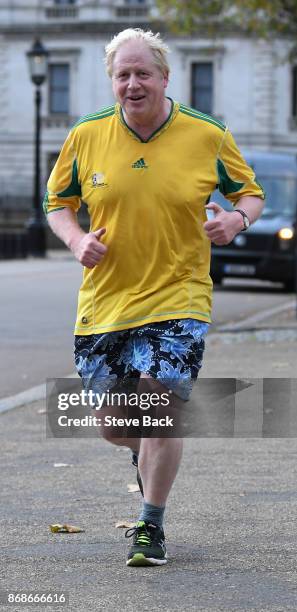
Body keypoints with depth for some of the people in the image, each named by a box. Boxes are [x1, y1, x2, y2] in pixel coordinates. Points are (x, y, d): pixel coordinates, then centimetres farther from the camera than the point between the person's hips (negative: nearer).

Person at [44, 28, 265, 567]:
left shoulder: (207, 136, -3)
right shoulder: (86, 136, 0)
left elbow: (250, 193, 9)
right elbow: (57, 202, 13)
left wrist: (238, 218, -14)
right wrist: (76, 239, -8)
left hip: (177, 297, -2)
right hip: (104, 299, 2)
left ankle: (152, 526, 4)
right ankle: (148, 456, 44)